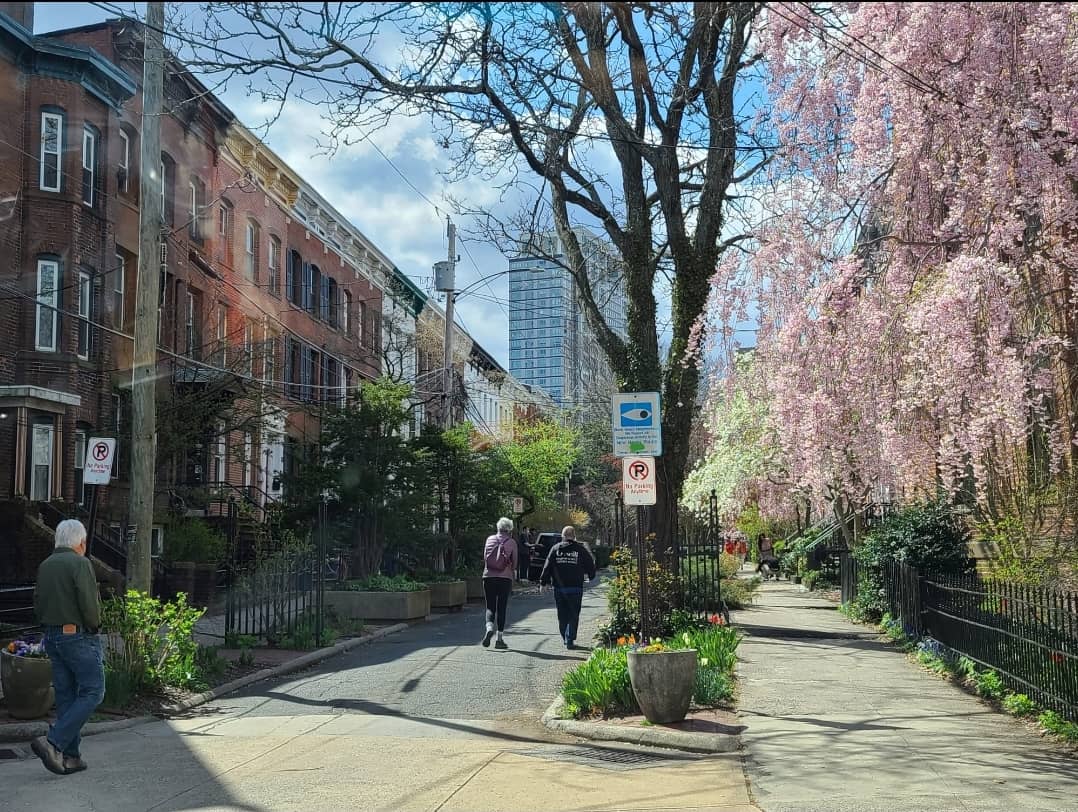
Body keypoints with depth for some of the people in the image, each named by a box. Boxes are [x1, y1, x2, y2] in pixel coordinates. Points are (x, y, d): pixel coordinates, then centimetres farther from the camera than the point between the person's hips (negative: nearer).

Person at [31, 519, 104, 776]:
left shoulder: (45, 565, 11)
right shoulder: (80, 563, -13)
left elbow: (37, 603, 14)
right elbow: (90, 603, -19)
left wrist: (50, 626, 18)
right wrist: (94, 625, -3)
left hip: (52, 637, 8)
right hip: (78, 636, -8)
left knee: (65, 695, 11)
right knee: (92, 692, -2)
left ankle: (70, 756, 13)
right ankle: (53, 742, -13)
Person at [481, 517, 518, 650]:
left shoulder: (490, 539, 5)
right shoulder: (511, 542, -1)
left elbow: (484, 558, 10)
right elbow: (514, 562, 4)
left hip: (488, 577, 2)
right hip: (505, 578, -1)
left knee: (490, 606, 9)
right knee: (501, 608, 5)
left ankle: (489, 628, -19)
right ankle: (499, 639, 4)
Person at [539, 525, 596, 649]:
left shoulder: (555, 549, 3)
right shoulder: (580, 549, -3)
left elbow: (547, 567, 2)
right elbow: (590, 565, 4)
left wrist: (543, 582, 8)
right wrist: (590, 576, 24)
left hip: (559, 588, 2)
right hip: (575, 588, -2)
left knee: (562, 615, 14)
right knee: (573, 615, 2)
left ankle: (565, 638, 21)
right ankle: (570, 640, -6)